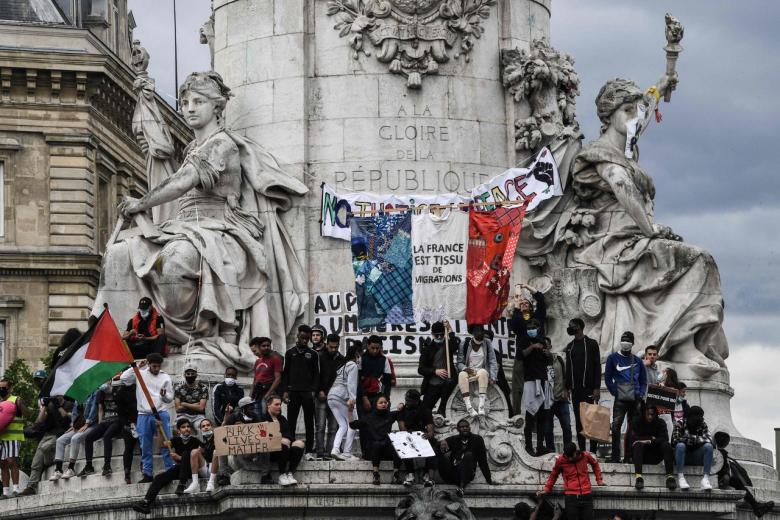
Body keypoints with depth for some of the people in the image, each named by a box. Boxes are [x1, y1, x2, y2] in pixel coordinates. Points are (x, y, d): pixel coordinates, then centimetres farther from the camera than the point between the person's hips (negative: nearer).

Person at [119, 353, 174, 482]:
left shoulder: (165, 377, 8)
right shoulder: (140, 374, 5)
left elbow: (170, 399, 10)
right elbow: (123, 378, -8)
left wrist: (164, 395, -12)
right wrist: (136, 367, -7)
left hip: (161, 413, 0)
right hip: (144, 415, 0)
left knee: (167, 444, -5)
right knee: (145, 447, 4)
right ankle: (147, 474, 9)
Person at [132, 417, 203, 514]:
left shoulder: (195, 441, -3)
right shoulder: (176, 440, 10)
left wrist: (179, 458, -17)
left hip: (191, 469, -4)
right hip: (179, 468, 4)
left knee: (186, 453, -32)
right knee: (160, 477, -21)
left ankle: (181, 484, -37)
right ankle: (147, 502, -38)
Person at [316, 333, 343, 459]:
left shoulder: (342, 360, 12)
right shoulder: (320, 357, 0)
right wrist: (320, 391, -10)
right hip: (322, 397, -4)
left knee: (333, 428, 0)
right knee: (320, 427, -8)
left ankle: (329, 453, 1)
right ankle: (320, 453, -9)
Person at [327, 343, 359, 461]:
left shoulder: (342, 365, 24)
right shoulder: (353, 365, -3)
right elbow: (351, 383, -14)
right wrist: (352, 398, -22)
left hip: (331, 395, 8)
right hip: (341, 396, -8)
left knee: (343, 426, 8)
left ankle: (335, 450, -10)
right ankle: (347, 453, -3)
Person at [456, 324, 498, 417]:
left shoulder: (487, 344, 4)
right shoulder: (465, 344, 2)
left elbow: (493, 362, -1)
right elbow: (459, 363, 3)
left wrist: (492, 378, -15)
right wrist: (465, 368, -21)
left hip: (482, 372, 0)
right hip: (469, 373, 0)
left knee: (483, 372, -37)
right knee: (462, 375, -36)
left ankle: (482, 405, -47)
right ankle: (469, 407, -47)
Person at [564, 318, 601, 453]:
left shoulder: (591, 344, -1)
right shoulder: (570, 346, 17)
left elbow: (597, 367, -5)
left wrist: (597, 388, -12)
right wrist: (567, 388, 12)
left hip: (588, 387, -6)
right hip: (575, 389, 6)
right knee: (578, 420, 4)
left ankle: (593, 449, -9)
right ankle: (581, 449, 6)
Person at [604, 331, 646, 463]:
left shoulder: (637, 361, 13)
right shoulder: (613, 358, 6)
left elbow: (643, 380, 17)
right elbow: (608, 378, 5)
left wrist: (641, 394, 1)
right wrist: (615, 392, -6)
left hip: (635, 400, 3)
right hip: (620, 400, -3)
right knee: (616, 426, -13)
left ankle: (629, 456, 8)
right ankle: (615, 455, -11)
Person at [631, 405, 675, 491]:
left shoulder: (660, 422, 5)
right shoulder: (638, 422, 2)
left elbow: (665, 438, -10)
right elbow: (634, 438, -10)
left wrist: (650, 441, -18)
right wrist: (651, 438, -8)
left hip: (656, 456, 1)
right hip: (642, 455, -1)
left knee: (666, 445, -25)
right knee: (638, 444, -32)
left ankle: (670, 477, -41)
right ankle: (638, 477, -51)